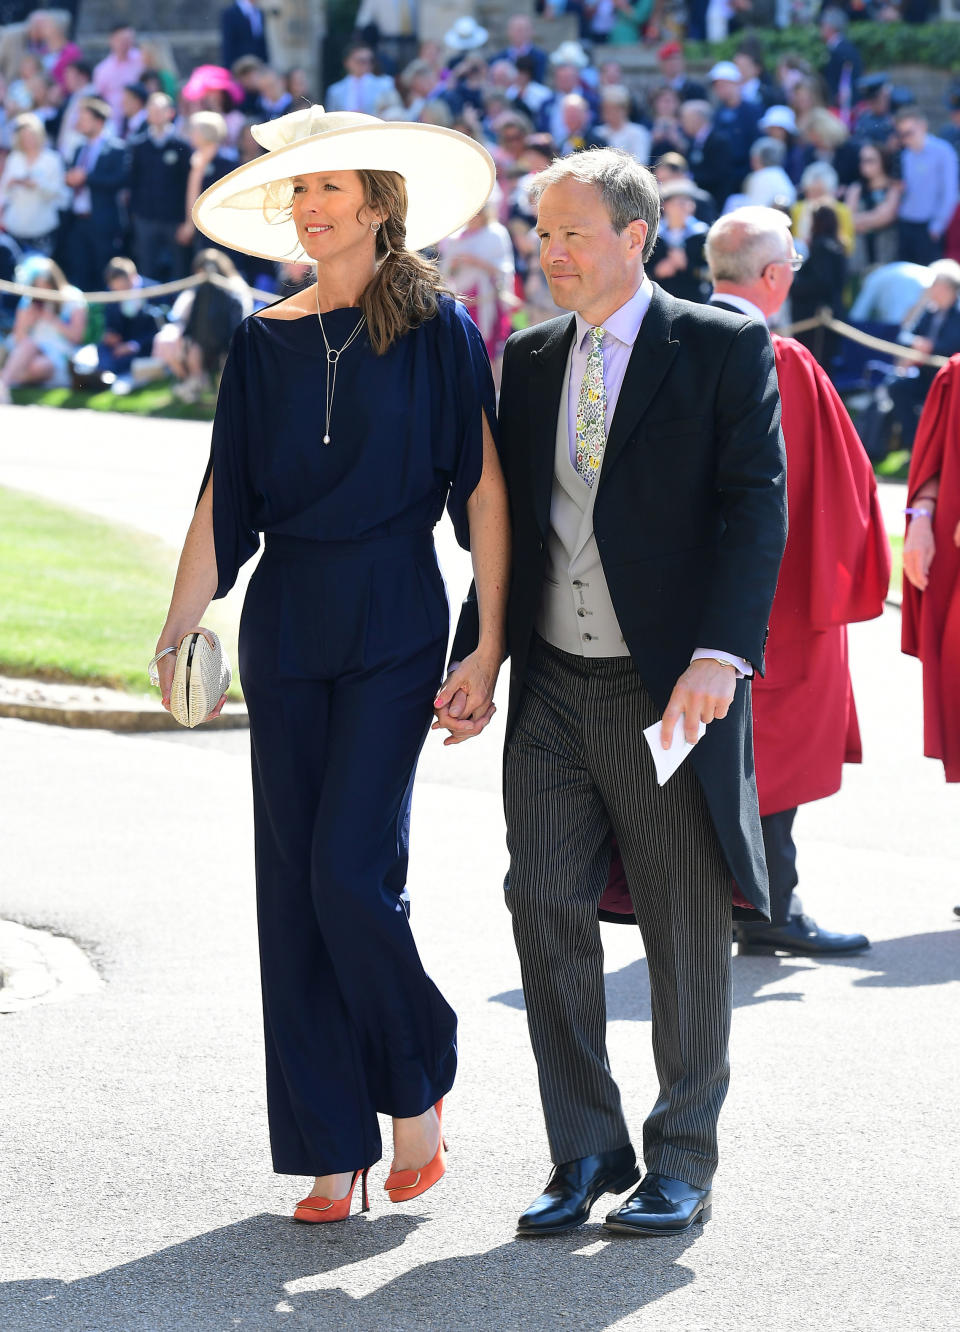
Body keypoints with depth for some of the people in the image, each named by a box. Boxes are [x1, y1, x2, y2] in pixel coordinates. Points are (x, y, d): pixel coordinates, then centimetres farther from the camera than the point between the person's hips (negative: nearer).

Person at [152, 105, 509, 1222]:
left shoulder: (437, 331, -2)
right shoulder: (265, 341, 8)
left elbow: (482, 490, -5)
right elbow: (224, 498, 7)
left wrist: (490, 646, -10)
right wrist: (179, 627, -4)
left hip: (394, 624, -4)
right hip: (285, 623, 4)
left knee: (352, 870, -14)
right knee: (291, 881, 3)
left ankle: (417, 1081, 12)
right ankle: (332, 1148, 10)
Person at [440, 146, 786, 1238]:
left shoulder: (724, 349, -3)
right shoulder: (529, 360, 13)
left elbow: (755, 509, -10)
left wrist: (721, 654, -22)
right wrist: (474, 659, 11)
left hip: (671, 688, -4)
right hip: (554, 687, 5)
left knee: (685, 931, 3)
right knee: (546, 908, -1)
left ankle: (681, 1165, 15)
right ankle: (587, 1154, 11)